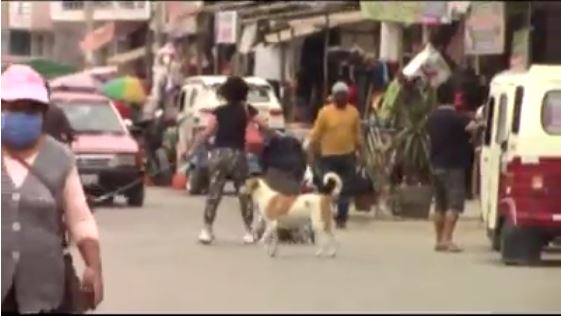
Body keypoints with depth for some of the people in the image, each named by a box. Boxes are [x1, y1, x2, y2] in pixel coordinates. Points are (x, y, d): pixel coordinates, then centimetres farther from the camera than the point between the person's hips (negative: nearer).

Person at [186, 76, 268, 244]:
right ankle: (249, 231, 9)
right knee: (244, 193, 9)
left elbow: (207, 133, -3)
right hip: (237, 154, -1)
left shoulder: (219, 111, 7)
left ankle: (207, 230, 2)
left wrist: (192, 148, -2)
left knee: (214, 192, 4)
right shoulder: (246, 110, 5)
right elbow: (264, 126, -2)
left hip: (219, 153, 1)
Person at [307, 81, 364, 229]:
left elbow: (358, 134, 12)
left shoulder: (353, 112, 3)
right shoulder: (325, 112, -7)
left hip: (348, 156, 3)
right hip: (329, 156, -3)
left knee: (345, 189, 6)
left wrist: (360, 151, 14)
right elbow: (316, 134, -5)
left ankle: (341, 218, 13)